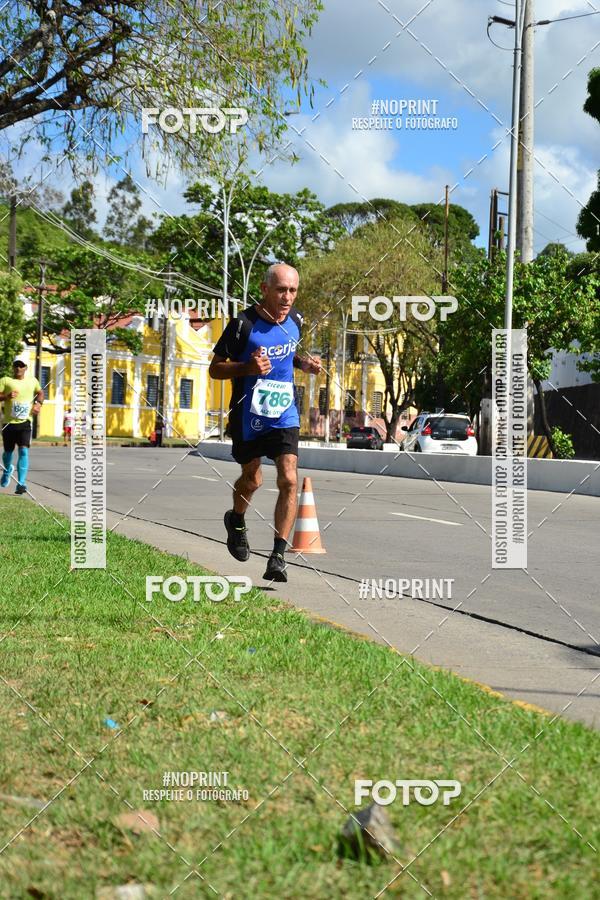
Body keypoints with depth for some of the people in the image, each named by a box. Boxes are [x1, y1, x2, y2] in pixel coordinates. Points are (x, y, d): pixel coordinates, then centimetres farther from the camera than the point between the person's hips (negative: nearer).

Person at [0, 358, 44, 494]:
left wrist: (39, 403, 8)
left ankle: (21, 483, -17)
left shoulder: (32, 380, 10)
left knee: (24, 451, -15)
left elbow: (40, 392, 27)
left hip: (25, 422, 0)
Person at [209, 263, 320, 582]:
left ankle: (278, 556, -8)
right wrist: (248, 368, -27)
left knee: (289, 480, -13)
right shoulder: (243, 324, -16)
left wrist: (304, 363, 0)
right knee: (251, 480, 13)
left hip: (284, 415, 3)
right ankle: (236, 521, 47)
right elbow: (215, 368, -10)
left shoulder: (294, 320, 0)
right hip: (248, 416, -3)